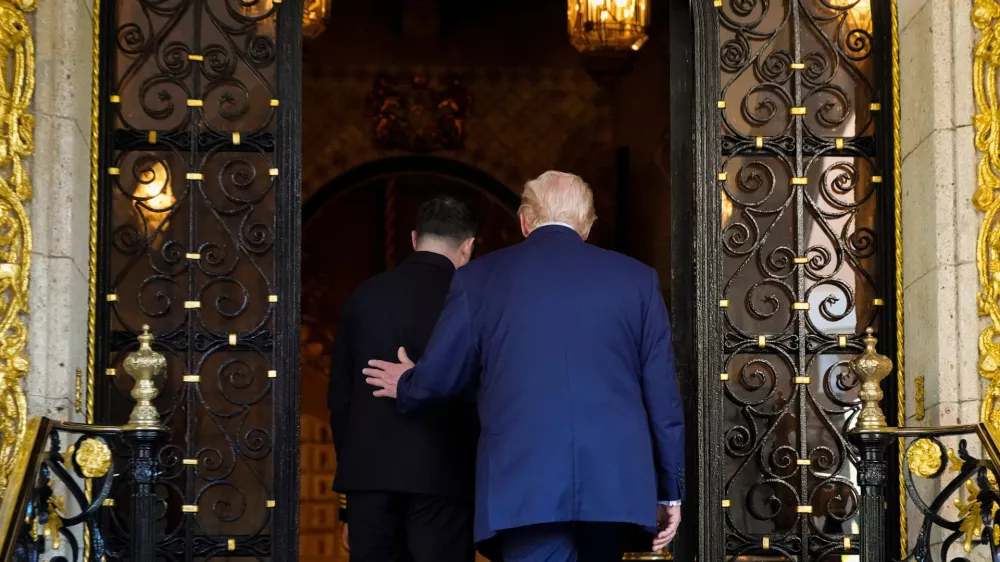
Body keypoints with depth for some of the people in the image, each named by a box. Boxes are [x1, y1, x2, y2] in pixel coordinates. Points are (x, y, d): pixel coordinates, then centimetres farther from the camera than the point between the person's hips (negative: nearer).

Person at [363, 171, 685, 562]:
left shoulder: (481, 277, 5)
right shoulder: (636, 278, 9)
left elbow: (438, 378, 10)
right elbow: (662, 393, 9)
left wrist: (405, 386, 34)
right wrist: (670, 490, 15)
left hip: (526, 485, -2)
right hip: (616, 482, 2)